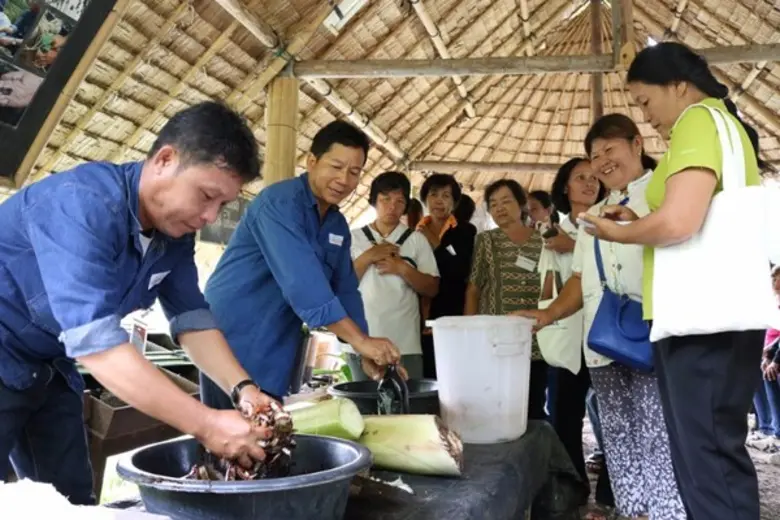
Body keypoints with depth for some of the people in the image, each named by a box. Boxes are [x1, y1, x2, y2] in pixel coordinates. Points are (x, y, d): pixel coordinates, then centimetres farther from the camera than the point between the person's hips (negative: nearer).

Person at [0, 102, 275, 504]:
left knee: (70, 500, 8)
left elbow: (191, 317, -4)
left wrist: (242, 389, -21)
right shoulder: (85, 203, -31)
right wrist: (206, 425, -40)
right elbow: (96, 341, -38)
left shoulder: (175, 231, -6)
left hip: (48, 368, 7)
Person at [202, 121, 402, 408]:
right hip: (232, 341, -8)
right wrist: (360, 340, -33)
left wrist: (368, 354, -3)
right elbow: (300, 278, -30)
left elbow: (345, 289, 8)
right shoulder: (280, 202, -18)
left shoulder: (338, 225, 8)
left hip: (275, 356, 8)